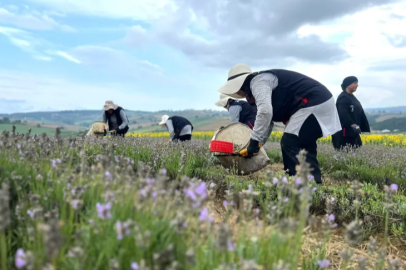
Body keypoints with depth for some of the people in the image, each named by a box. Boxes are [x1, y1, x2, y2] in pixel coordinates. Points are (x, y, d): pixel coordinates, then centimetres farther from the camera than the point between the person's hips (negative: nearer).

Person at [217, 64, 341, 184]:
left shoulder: (257, 81, -10)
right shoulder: (263, 83, 23)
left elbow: (265, 111, -27)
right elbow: (268, 120, 23)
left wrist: (254, 142, -22)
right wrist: (258, 144, 16)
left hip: (313, 104, -11)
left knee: (289, 143, -10)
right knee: (305, 144, 18)